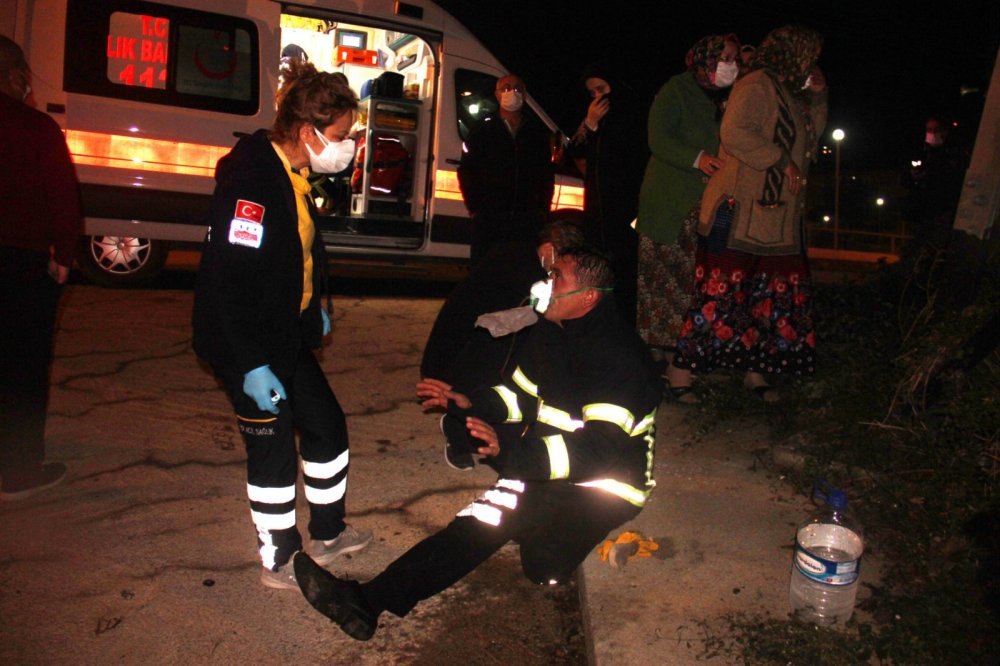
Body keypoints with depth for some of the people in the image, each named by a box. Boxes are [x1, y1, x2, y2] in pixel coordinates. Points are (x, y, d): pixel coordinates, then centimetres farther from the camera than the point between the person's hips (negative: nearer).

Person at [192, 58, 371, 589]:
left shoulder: (293, 175, 6)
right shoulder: (252, 180, -24)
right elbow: (227, 279, -27)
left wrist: (313, 310, 26)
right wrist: (250, 366, -27)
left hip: (286, 336, 10)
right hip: (249, 348, -10)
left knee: (326, 425, 16)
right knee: (274, 448, 3)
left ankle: (328, 533, 36)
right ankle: (279, 562, 24)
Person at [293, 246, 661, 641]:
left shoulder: (617, 357, -23)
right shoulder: (551, 329, 5)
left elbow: (600, 450, -30)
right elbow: (522, 393, 17)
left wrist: (510, 449, -40)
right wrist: (469, 404, -1)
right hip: (549, 464, 13)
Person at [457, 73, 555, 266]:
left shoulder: (537, 130, 14)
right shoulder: (483, 129, 8)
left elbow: (547, 173, 16)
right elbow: (466, 171, 5)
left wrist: (543, 209, 7)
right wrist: (474, 208, -3)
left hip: (529, 220, 2)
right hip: (489, 219, -2)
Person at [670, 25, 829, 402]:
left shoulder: (791, 95, 22)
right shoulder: (757, 85, -7)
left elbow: (812, 138, 31)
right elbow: (734, 133, -21)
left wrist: (818, 98, 16)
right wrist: (781, 161, -17)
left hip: (779, 219, 10)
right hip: (741, 214, -10)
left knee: (778, 294, 9)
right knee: (722, 291, -11)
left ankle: (755, 371, 18)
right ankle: (682, 372, -4)